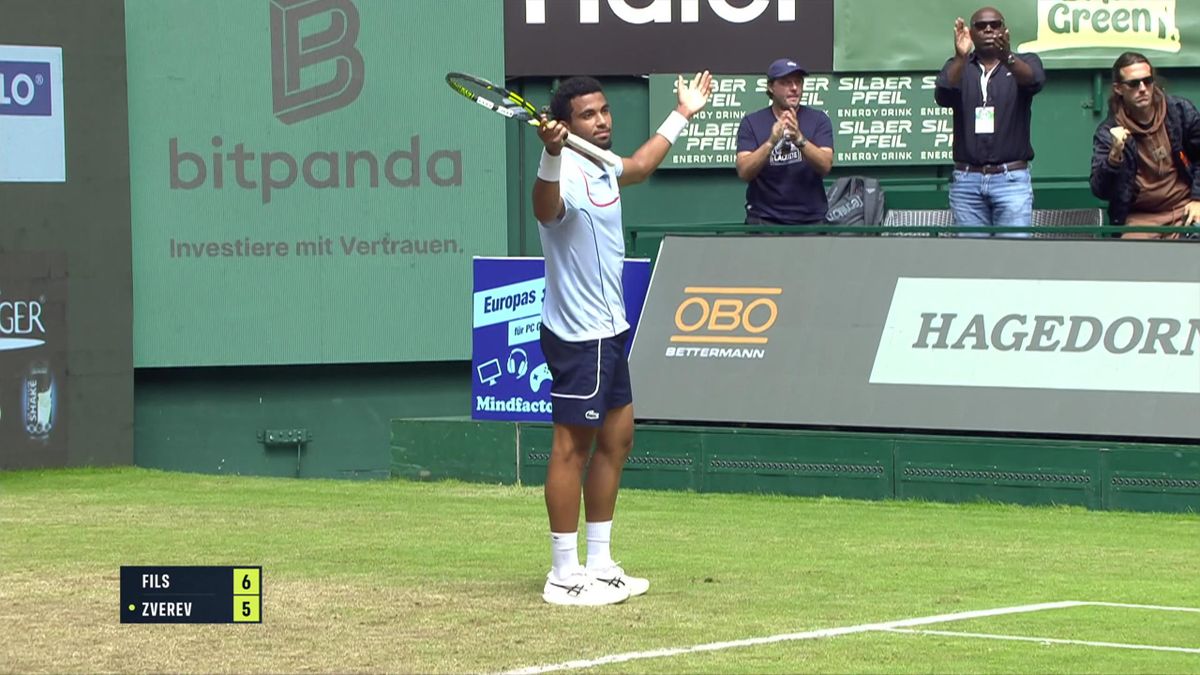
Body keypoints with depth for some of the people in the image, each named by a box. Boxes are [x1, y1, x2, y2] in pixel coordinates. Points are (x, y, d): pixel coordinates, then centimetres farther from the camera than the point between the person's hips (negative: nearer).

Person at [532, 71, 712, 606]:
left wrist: (681, 116, 45)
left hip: (608, 330, 10)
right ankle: (564, 576, -2)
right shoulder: (568, 172, -20)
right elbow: (545, 210, -45)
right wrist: (550, 155, -63)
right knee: (573, 446, -6)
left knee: (616, 439, 14)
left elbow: (638, 167, 35)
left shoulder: (602, 168, 10)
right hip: (577, 335, -10)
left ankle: (599, 565, 22)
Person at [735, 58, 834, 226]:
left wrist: (799, 139, -30)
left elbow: (825, 166, -13)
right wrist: (771, 142, -29)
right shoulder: (752, 123, 0)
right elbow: (744, 172, -13)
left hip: (811, 219, 1)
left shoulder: (817, 119, 2)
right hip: (764, 219, -1)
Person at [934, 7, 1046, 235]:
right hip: (967, 180, 2)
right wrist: (960, 57, -29)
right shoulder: (958, 68, 10)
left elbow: (1034, 81, -19)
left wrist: (1007, 58, -40)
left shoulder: (1025, 62, 6)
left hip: (1012, 179, -2)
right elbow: (943, 96, -11)